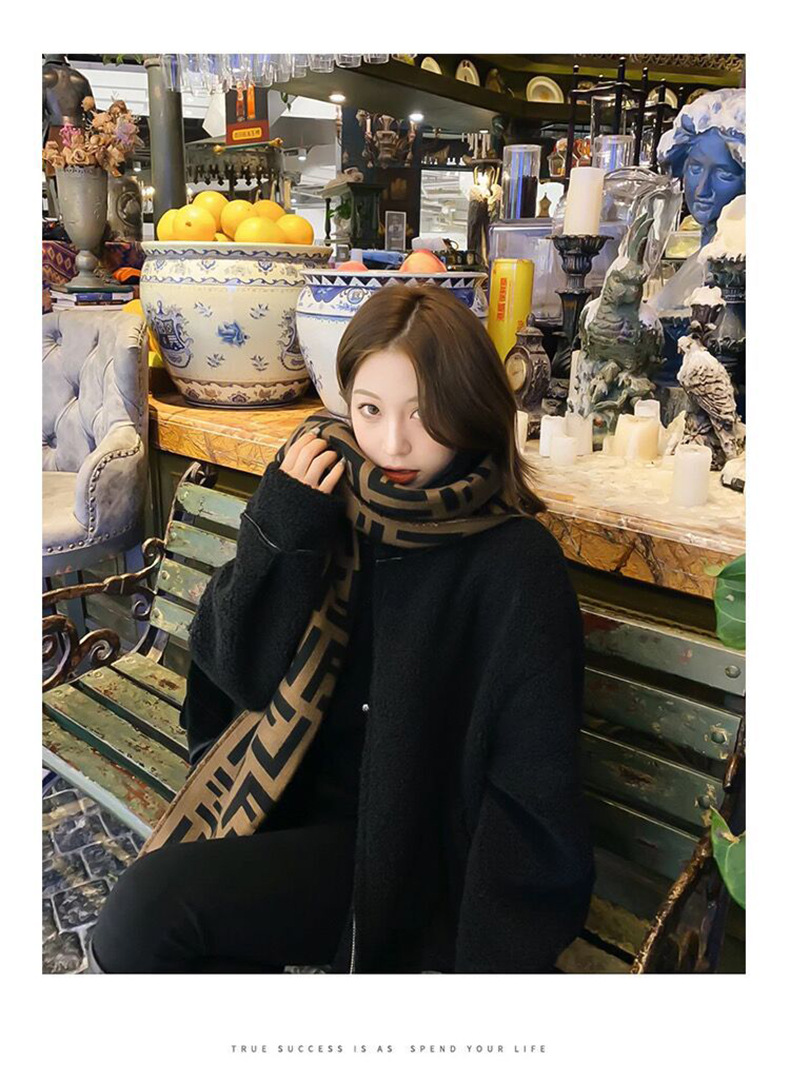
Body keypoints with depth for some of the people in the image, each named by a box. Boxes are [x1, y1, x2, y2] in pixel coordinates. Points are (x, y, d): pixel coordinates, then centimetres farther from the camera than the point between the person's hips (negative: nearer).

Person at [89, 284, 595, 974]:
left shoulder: (516, 561, -17)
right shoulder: (325, 502, -3)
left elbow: (532, 790, -13)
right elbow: (239, 673, -4)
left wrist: (489, 958, -17)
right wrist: (280, 530, -17)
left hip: (404, 849, -4)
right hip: (294, 803, 4)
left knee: (149, 910, -18)